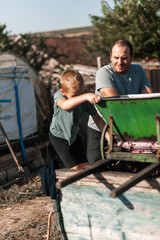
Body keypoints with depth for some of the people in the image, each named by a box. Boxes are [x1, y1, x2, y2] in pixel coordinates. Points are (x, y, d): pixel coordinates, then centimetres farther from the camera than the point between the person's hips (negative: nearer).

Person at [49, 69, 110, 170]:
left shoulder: (86, 101, -16)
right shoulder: (59, 95, -27)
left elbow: (97, 118, -9)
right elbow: (65, 105, -52)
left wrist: (108, 135, -21)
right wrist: (86, 96, -67)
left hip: (74, 134, 5)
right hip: (58, 136, -5)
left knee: (85, 165, 8)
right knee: (75, 168, -10)